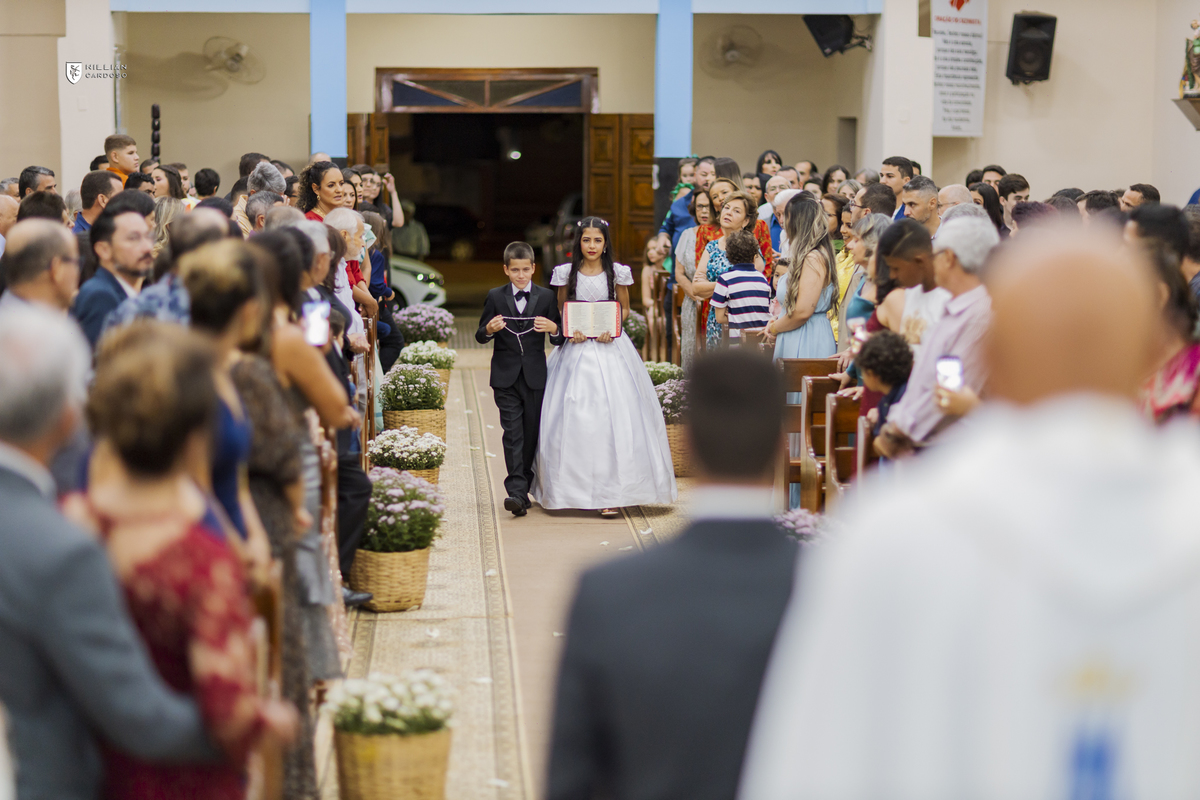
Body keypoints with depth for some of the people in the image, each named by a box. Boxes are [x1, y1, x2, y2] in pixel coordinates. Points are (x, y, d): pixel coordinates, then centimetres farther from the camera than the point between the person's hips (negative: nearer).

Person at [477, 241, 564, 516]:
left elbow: (559, 339, 5)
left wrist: (554, 329, -17)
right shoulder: (495, 297, 4)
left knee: (532, 434, 7)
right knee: (513, 434, -10)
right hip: (506, 377, -1)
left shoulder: (546, 297, 5)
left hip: (535, 376, 1)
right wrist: (489, 330, -16)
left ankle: (522, 488, 21)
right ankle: (517, 493, -17)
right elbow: (480, 336, 6)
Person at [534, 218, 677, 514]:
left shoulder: (616, 273, 2)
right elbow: (560, 311, 11)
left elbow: (624, 309, 10)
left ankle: (610, 492, -5)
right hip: (576, 348, 1)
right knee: (574, 419, -3)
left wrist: (612, 330, -8)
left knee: (612, 418, -8)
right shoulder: (567, 273, 3)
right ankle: (575, 487, 9)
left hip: (610, 349, -1)